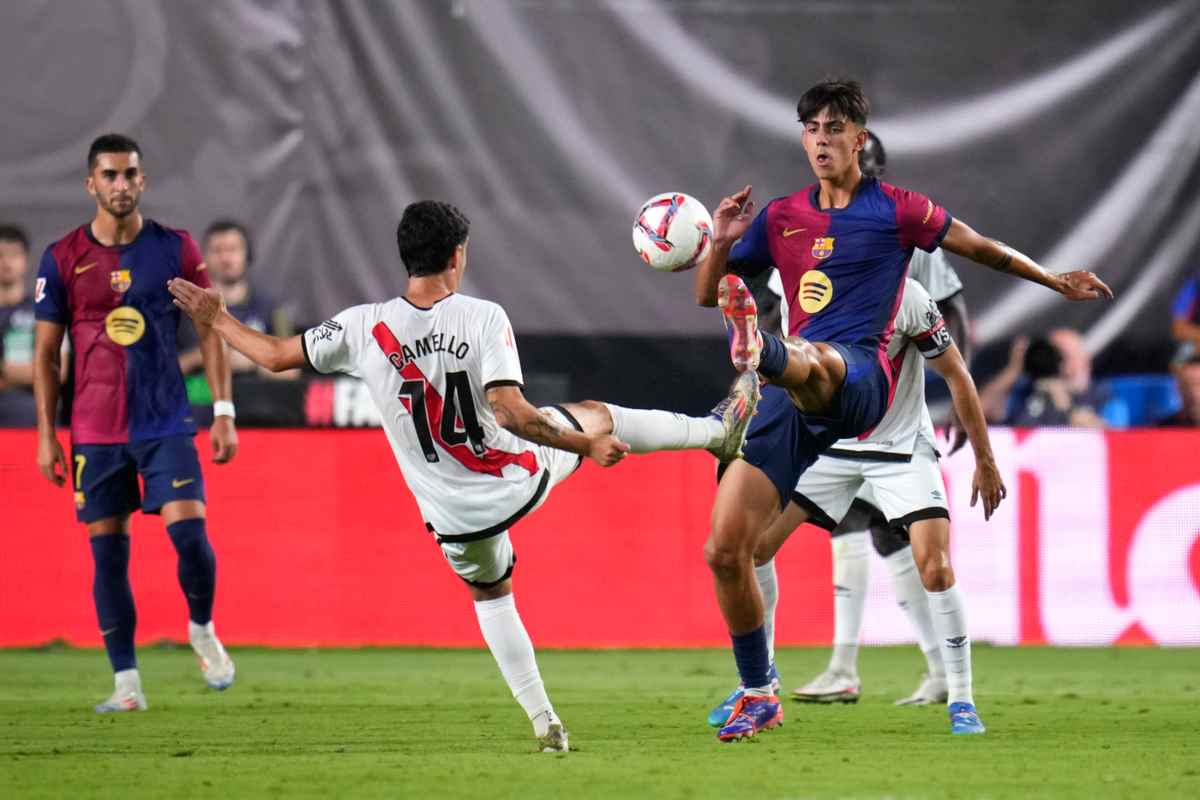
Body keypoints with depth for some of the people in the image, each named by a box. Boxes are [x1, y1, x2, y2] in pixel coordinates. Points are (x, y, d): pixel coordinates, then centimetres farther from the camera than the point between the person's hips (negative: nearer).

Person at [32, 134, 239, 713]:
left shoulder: (176, 249, 1)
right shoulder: (63, 258, 0)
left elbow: (210, 333, 6)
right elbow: (45, 352, 5)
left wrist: (223, 412, -1)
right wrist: (46, 436, 1)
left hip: (167, 424, -1)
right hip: (95, 431, 1)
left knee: (189, 531, -13)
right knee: (107, 552, 1)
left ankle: (202, 630, 15)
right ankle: (126, 683, 8)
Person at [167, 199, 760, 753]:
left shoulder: (365, 328, -14)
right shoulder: (484, 318, -19)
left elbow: (275, 355, -3)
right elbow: (510, 413, -27)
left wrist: (216, 319, 13)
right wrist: (588, 446, -18)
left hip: (455, 518, 2)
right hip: (518, 479, -2)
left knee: (490, 594, 29)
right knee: (594, 414, 25)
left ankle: (542, 720, 24)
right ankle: (717, 433, 39)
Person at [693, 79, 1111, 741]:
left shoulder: (894, 209, 8)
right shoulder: (780, 218, 19)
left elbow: (980, 248, 21)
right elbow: (707, 294, 21)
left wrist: (1055, 281, 26)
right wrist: (721, 242, 2)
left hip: (855, 381, -5)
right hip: (791, 400, 5)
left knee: (809, 361, -44)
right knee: (725, 550, -4)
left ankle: (760, 350, -82)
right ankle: (758, 697, 10)